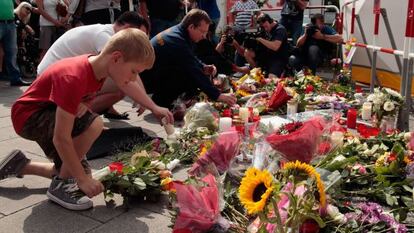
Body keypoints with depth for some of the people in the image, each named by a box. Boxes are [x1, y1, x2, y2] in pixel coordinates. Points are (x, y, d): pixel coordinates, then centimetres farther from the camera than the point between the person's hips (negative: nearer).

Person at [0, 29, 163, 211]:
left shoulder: (97, 67, -7)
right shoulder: (73, 78, -33)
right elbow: (61, 138, -32)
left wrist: (82, 106, -17)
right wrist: (83, 180, -26)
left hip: (49, 112, 9)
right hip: (29, 115, -9)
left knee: (78, 172, 9)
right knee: (94, 124, -32)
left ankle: (20, 165, 24)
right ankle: (60, 185, -13)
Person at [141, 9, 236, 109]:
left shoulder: (178, 32, 3)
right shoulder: (177, 41, -27)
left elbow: (192, 59, 17)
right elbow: (195, 73, -29)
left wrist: (204, 67, -3)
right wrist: (218, 95, -28)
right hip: (147, 80, -10)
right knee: (189, 77, -23)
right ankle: (159, 106, -8)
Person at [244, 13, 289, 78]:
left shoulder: (280, 29, -15)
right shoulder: (267, 30, 7)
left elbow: (275, 47, -27)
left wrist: (260, 39, -23)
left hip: (279, 59, -7)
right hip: (267, 55, 8)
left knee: (271, 77, -30)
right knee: (247, 53, -4)